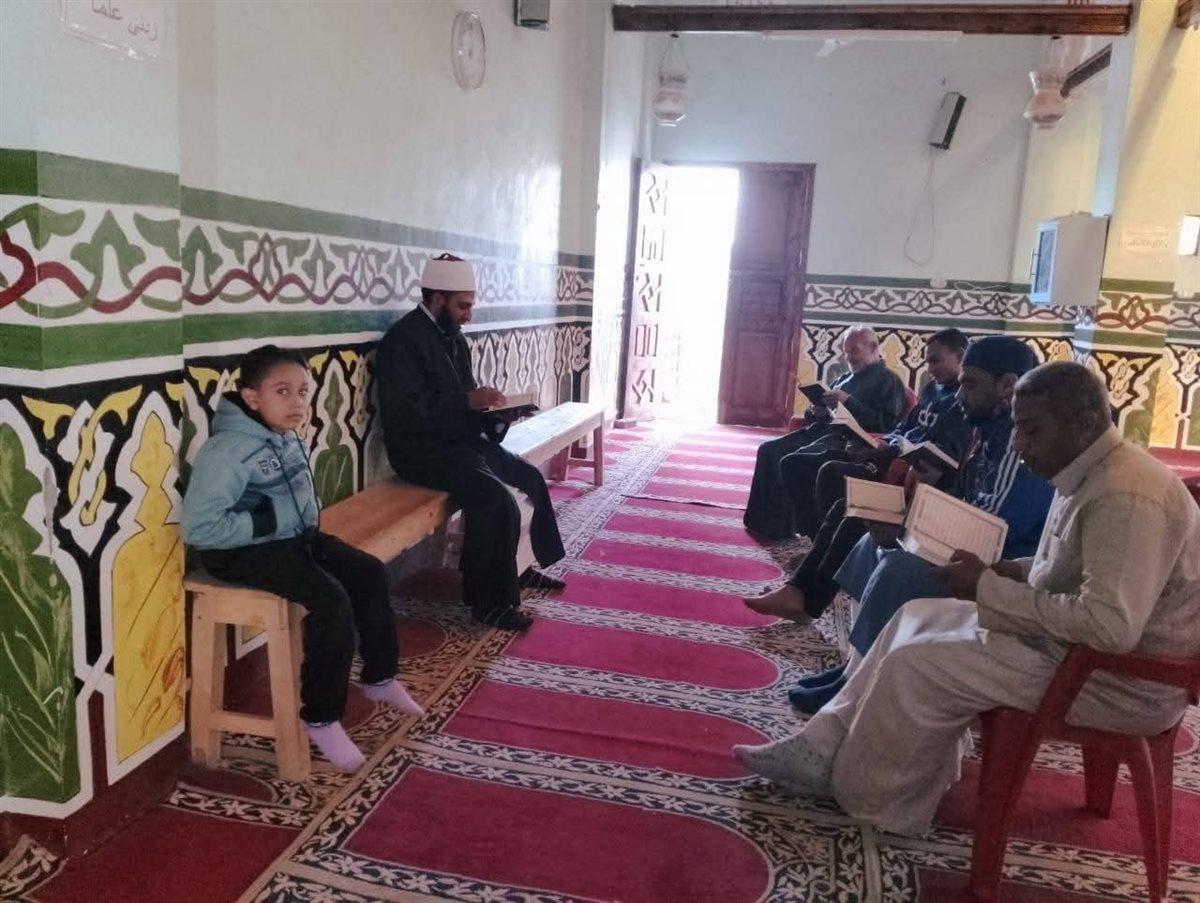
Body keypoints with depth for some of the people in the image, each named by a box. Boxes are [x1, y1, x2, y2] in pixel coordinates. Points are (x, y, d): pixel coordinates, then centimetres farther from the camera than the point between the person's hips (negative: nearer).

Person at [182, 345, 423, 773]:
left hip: (293, 536, 9)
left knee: (370, 573, 5)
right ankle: (321, 718, -7)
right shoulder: (227, 450, -23)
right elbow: (198, 528, -29)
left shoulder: (287, 438, 5)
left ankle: (379, 677, 24)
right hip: (245, 551, -9)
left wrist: (311, 511, 4)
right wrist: (271, 520, -25)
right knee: (332, 601, -24)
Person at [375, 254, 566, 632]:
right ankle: (490, 603, -13)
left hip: (462, 439, 10)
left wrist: (487, 404, 1)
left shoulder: (453, 336, 12)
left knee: (530, 478, 11)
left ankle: (520, 566, 26)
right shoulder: (404, 338, -16)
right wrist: (469, 401, -28)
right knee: (496, 499, -26)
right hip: (422, 449, -10)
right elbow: (406, 411, -26)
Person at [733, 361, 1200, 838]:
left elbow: (1111, 626, -34)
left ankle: (864, 790, 10)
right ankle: (828, 749, 9)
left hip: (1125, 678, -10)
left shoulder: (1127, 496, -27)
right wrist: (997, 571, -3)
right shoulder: (1093, 473, 6)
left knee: (919, 665, -14)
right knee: (919, 617, 7)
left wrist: (988, 589, -24)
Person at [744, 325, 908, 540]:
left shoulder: (888, 381, 2)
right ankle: (762, 520, -12)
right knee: (770, 449, -11)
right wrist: (817, 410, 3)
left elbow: (884, 424, -12)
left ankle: (782, 526, -18)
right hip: (821, 430, 9)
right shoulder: (844, 378, 27)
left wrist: (848, 401, -16)